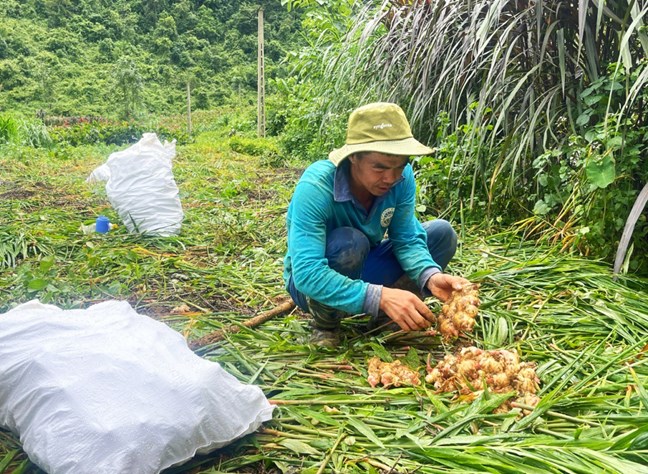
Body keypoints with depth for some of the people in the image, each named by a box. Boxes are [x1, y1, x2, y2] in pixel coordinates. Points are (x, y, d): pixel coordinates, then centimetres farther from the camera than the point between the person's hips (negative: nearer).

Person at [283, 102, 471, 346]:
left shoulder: (402, 177, -18)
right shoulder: (315, 187, -34)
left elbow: (407, 240, -13)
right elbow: (307, 274, -40)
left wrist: (431, 277, -34)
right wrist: (379, 296, -50)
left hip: (364, 271, 5)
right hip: (312, 283, -5)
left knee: (442, 233, -9)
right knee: (349, 243, -37)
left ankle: (383, 317, 1)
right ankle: (324, 323, -9)